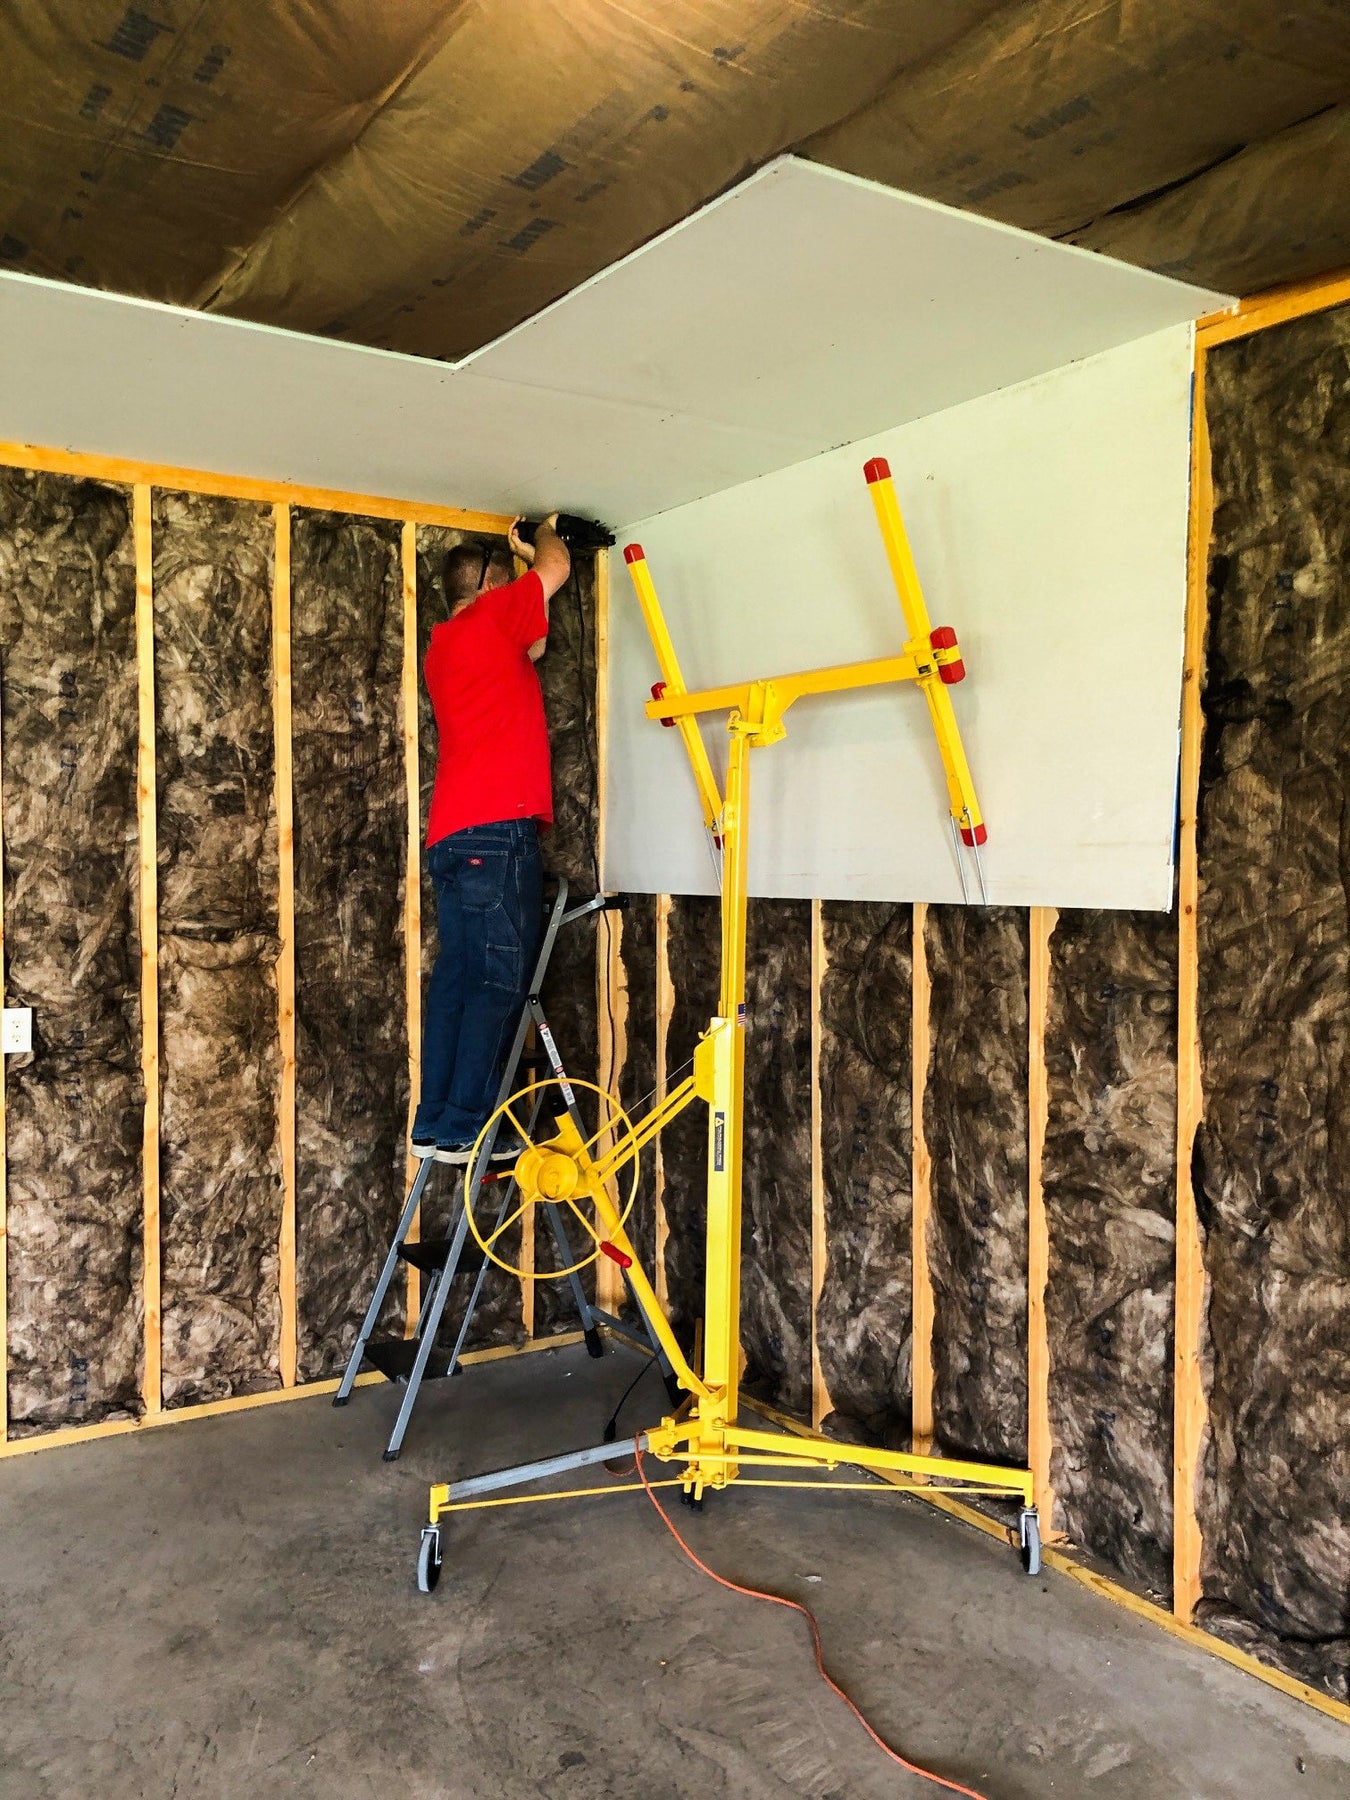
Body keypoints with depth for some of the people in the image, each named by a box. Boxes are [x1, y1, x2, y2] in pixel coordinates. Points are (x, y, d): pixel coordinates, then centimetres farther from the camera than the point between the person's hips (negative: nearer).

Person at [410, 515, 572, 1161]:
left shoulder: (443, 646, 24)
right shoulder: (490, 617, 1)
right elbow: (555, 568, 11)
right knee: (499, 982, -8)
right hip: (497, 830, -9)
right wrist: (545, 532, 33)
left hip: (451, 838, 9)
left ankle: (433, 1122, 10)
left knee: (457, 979, 9)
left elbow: (529, 646, 36)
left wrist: (519, 554, 41)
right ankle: (465, 1126, -9)